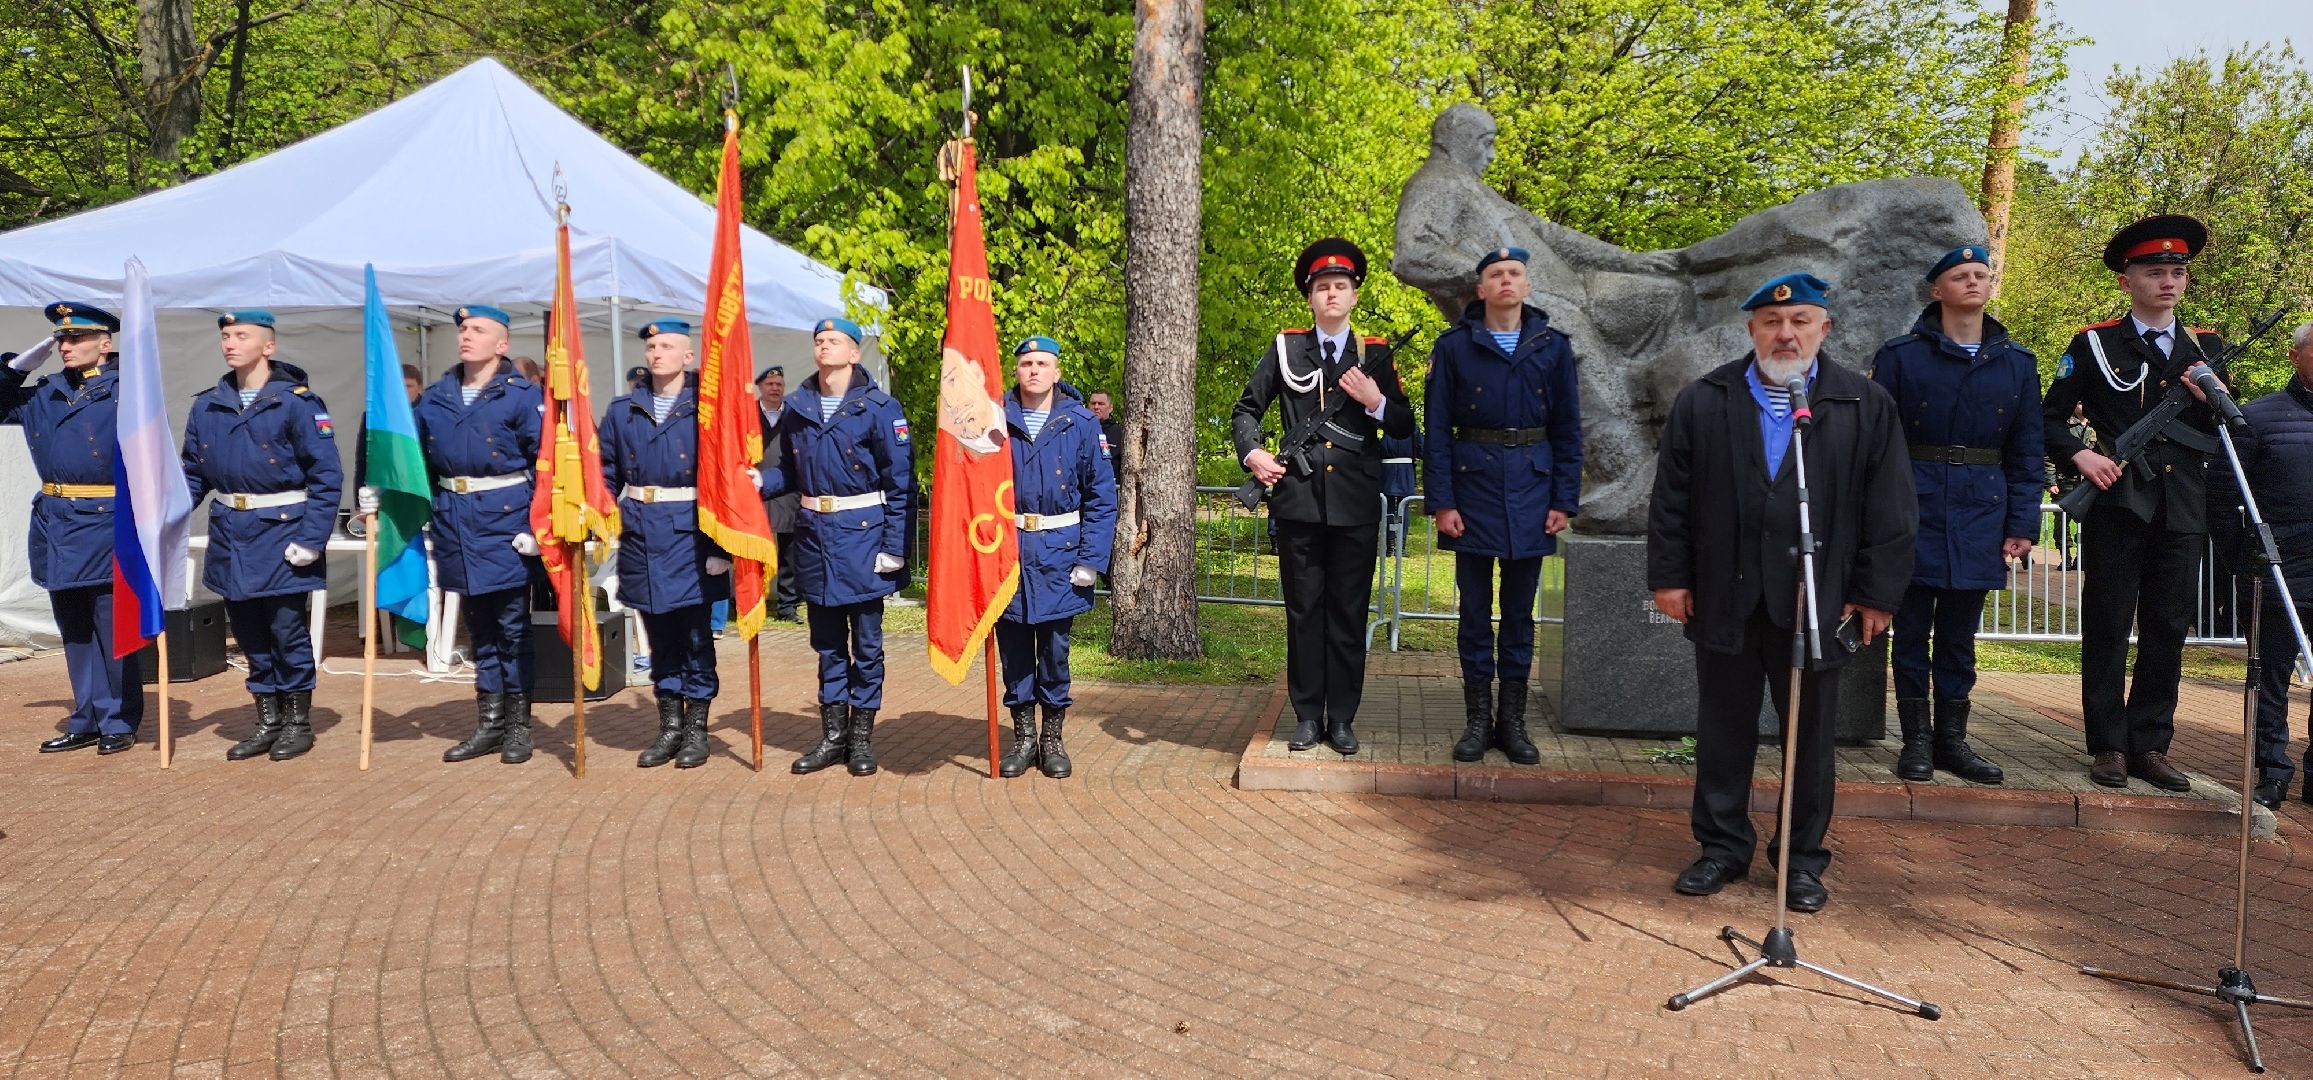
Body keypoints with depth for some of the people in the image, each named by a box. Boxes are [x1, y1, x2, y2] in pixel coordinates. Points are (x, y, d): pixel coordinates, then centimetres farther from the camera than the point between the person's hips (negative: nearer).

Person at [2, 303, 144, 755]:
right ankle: (87, 721, 22)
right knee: (74, 632, 13)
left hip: (106, 528, -7)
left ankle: (120, 723, 10)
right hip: (55, 529, 7)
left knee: (113, 631, 0)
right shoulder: (44, 394, 12)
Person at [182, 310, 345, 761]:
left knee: (287, 629, 1)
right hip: (230, 534, 5)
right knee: (248, 631, 12)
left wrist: (312, 538, -16)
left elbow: (327, 476, -11)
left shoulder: (297, 403, -9)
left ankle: (298, 721, 17)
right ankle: (268, 721, 24)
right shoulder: (207, 406, 7)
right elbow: (193, 474, 13)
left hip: (281, 533, -5)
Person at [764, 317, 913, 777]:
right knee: (827, 641, 13)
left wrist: (894, 547, -12)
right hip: (814, 536, 4)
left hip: (863, 534, -4)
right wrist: (757, 481, -8)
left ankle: (862, 736, 17)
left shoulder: (879, 407, -7)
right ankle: (833, 735, 23)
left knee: (866, 640, 5)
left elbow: (900, 482, -8)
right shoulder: (797, 408, 6)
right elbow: (790, 473, 14)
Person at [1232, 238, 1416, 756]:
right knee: (1303, 611, 5)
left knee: (1349, 614, 4)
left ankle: (1342, 719, 12)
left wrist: (1376, 402, -10)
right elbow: (1246, 410, 12)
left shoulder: (1376, 355, 9)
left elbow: (1405, 427, 9)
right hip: (1299, 499, 0)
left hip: (1357, 503, 0)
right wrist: (1252, 454, -5)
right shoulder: (1285, 349, 8)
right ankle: (1307, 716, 14)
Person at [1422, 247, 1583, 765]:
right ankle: (1477, 720, 15)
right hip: (1473, 486, -1)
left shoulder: (1553, 346, 5)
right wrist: (1442, 501, -8)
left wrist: (1564, 500, 0)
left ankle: (1512, 722, 17)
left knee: (1520, 611, 8)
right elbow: (1438, 428, -1)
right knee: (1475, 609, 5)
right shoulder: (1454, 346, 0)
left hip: (1531, 488, 1)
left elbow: (1568, 429, 7)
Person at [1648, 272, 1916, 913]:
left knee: (1811, 735, 9)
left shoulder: (1867, 407, 3)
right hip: (1724, 599, 1)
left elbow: (1890, 510, 2)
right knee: (1724, 729, 10)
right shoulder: (1702, 402, 5)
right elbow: (1671, 498, 5)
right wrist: (1669, 575, 0)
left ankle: (1804, 857, 22)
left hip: (1818, 602, 0)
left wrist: (1878, 594, -2)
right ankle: (1723, 846, 23)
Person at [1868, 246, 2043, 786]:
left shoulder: (2017, 363, 8)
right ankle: (1917, 741, 11)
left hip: (1981, 512, 3)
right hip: (1916, 504, -2)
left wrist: (2023, 525, 2)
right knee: (1913, 629, 2)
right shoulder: (1901, 356, -1)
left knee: (1959, 634, 9)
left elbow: (2027, 452, 9)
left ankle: (1952, 740, 18)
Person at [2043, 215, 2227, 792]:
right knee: (2107, 629, 1)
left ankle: (2150, 745, 14)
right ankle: (2108, 745, 9)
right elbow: (2049, 416, 2)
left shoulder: (2206, 349, 14)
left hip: (2183, 512, 3)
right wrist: (2080, 455, -15)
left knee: (2167, 631, 5)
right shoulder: (2094, 344, 3)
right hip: (2117, 504, -3)